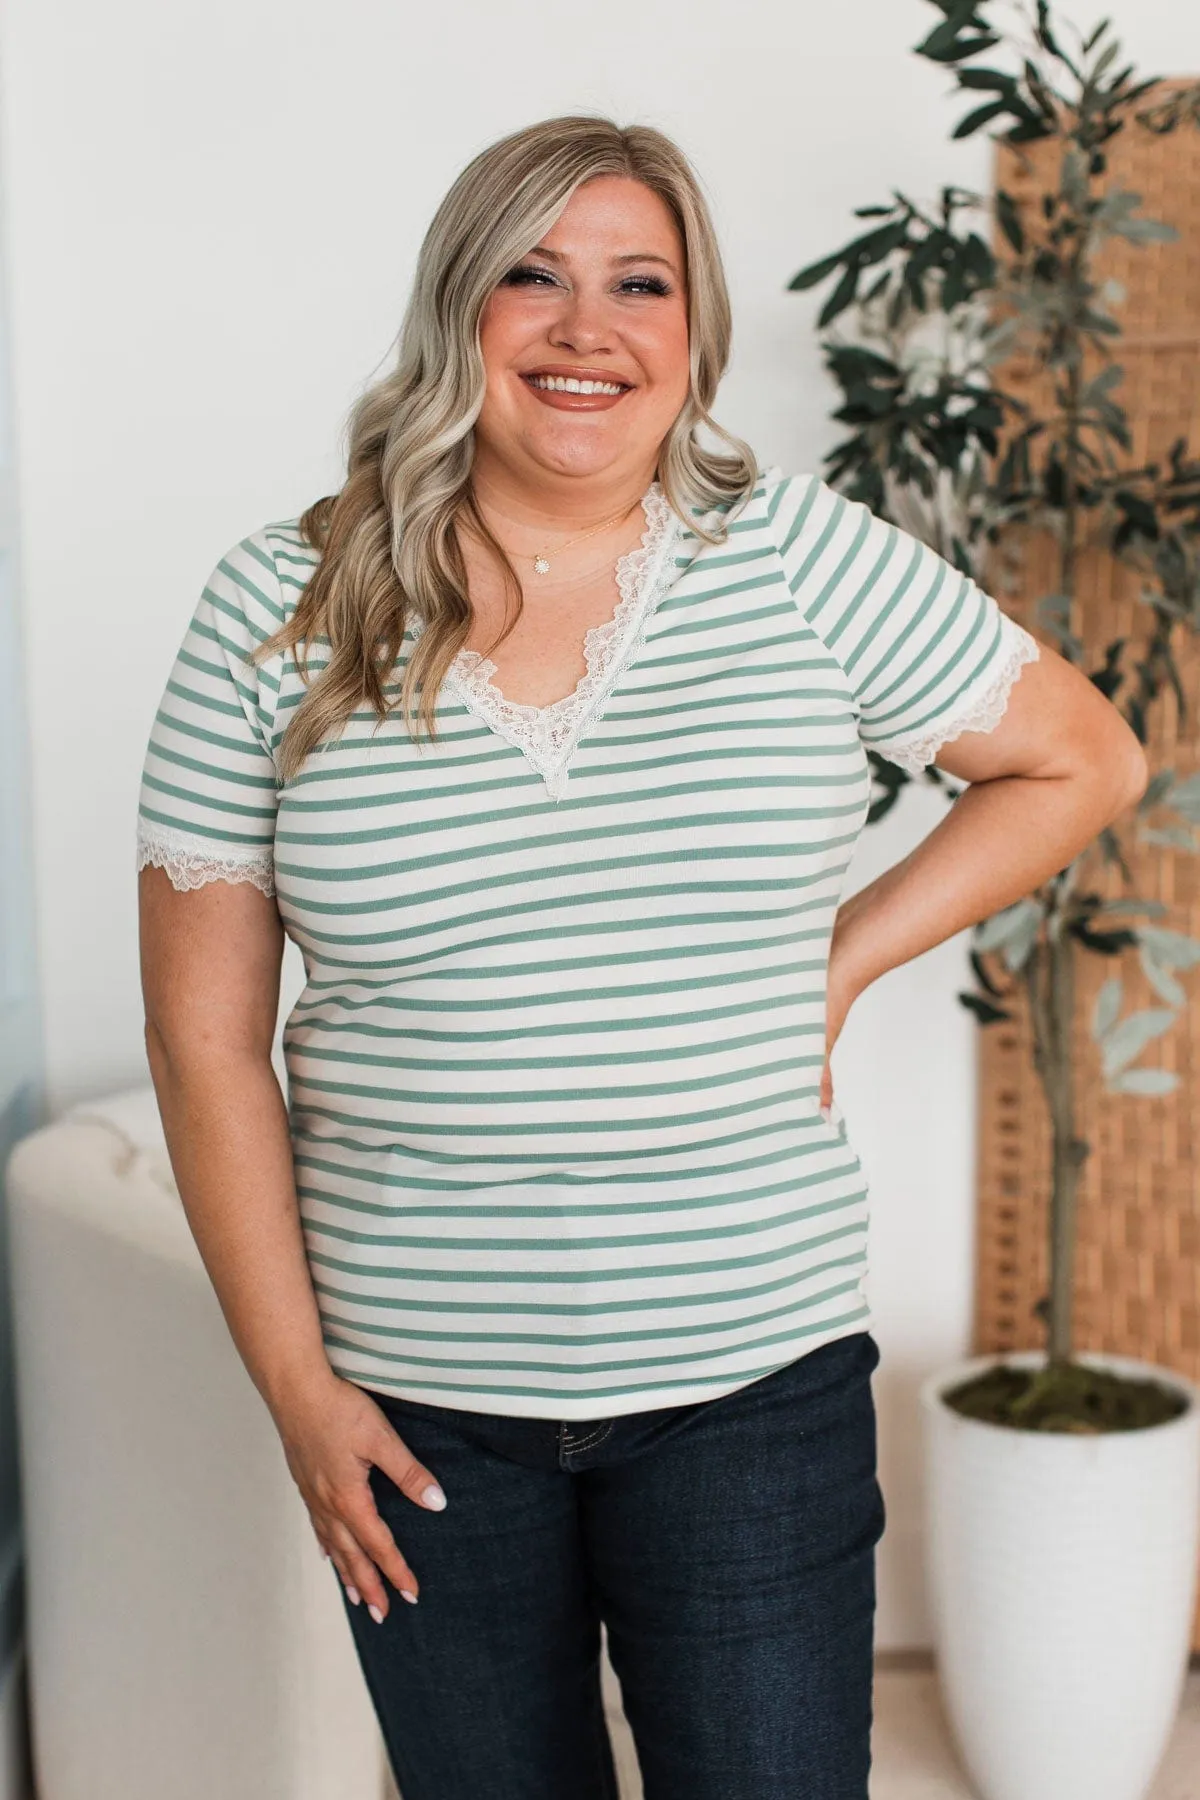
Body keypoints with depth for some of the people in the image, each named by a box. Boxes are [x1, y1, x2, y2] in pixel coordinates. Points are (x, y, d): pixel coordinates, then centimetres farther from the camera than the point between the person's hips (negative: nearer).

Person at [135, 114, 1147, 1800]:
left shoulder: (800, 556, -3)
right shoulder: (283, 610, -4)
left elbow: (1082, 760, 9)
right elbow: (206, 1037, -1)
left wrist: (842, 960, 0)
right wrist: (296, 1388, -3)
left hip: (750, 1373, 0)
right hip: (420, 1403, 1)